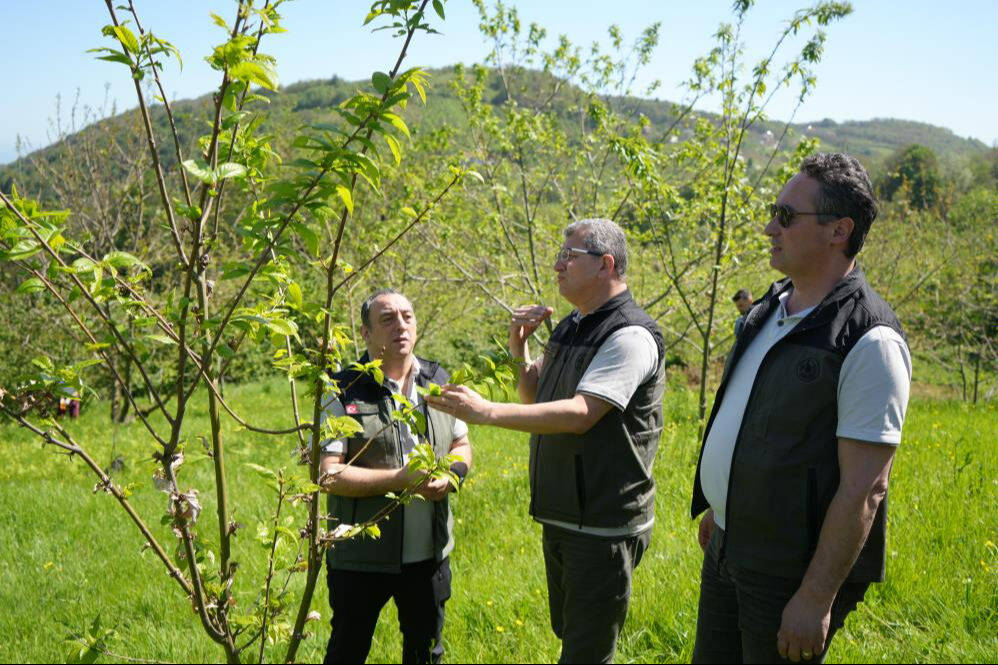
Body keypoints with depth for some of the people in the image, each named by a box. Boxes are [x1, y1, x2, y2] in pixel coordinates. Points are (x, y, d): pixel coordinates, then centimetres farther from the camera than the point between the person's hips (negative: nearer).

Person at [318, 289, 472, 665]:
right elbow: (328, 475, -17)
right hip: (361, 558, -4)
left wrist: (450, 473, -8)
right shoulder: (345, 392, -11)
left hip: (429, 553, 5)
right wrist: (402, 479, -23)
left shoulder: (439, 382, 6)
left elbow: (461, 446, 16)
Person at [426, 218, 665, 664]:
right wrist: (519, 350, 0)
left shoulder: (630, 336, -17)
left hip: (603, 525, -9)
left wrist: (488, 412, -32)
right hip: (561, 518, 9)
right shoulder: (571, 326, 10)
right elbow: (534, 399, 19)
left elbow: (580, 413, -28)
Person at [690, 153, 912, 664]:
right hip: (727, 547, 8)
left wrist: (817, 598, -23)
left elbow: (864, 488, -22)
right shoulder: (770, 309, 7)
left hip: (792, 571, -8)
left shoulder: (869, 342, -20)